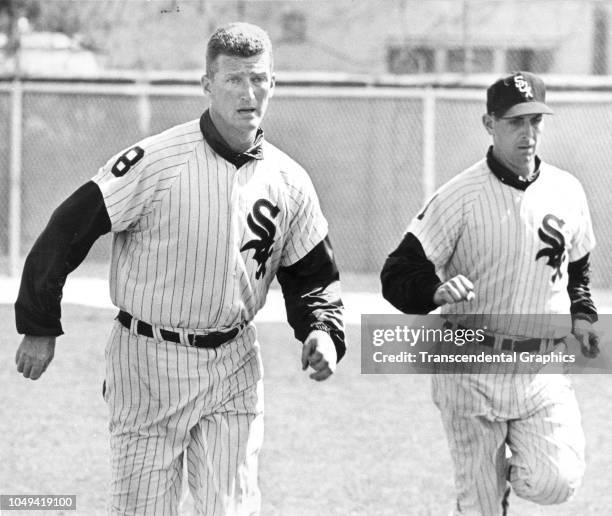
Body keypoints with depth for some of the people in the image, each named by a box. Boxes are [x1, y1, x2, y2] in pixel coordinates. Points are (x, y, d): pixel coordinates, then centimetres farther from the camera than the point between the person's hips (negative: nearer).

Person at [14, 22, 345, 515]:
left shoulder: (289, 183, 2)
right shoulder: (155, 161, -14)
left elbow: (312, 275, 14)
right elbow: (68, 231, -10)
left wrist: (323, 331, -6)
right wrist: (40, 327, -7)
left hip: (233, 367, 4)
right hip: (148, 362, -4)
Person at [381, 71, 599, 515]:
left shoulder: (567, 191, 5)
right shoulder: (460, 196, -9)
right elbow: (398, 274, -11)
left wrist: (581, 313, 7)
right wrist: (438, 290, -31)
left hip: (543, 370, 3)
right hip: (473, 369, -3)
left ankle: (513, 467, 19)